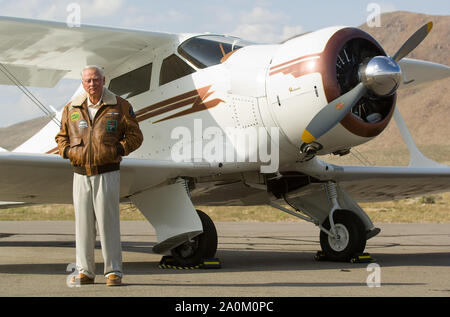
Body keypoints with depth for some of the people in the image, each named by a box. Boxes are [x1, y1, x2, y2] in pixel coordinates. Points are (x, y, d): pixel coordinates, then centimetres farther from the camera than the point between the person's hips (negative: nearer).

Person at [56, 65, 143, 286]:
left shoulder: (120, 107, 2)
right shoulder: (72, 109, 10)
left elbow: (135, 135, 5)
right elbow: (62, 136, 21)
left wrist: (118, 150, -10)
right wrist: (68, 151, 0)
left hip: (108, 174, -3)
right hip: (81, 174, 3)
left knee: (108, 222, -4)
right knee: (83, 223, 5)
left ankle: (113, 272, 3)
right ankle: (85, 272, 13)